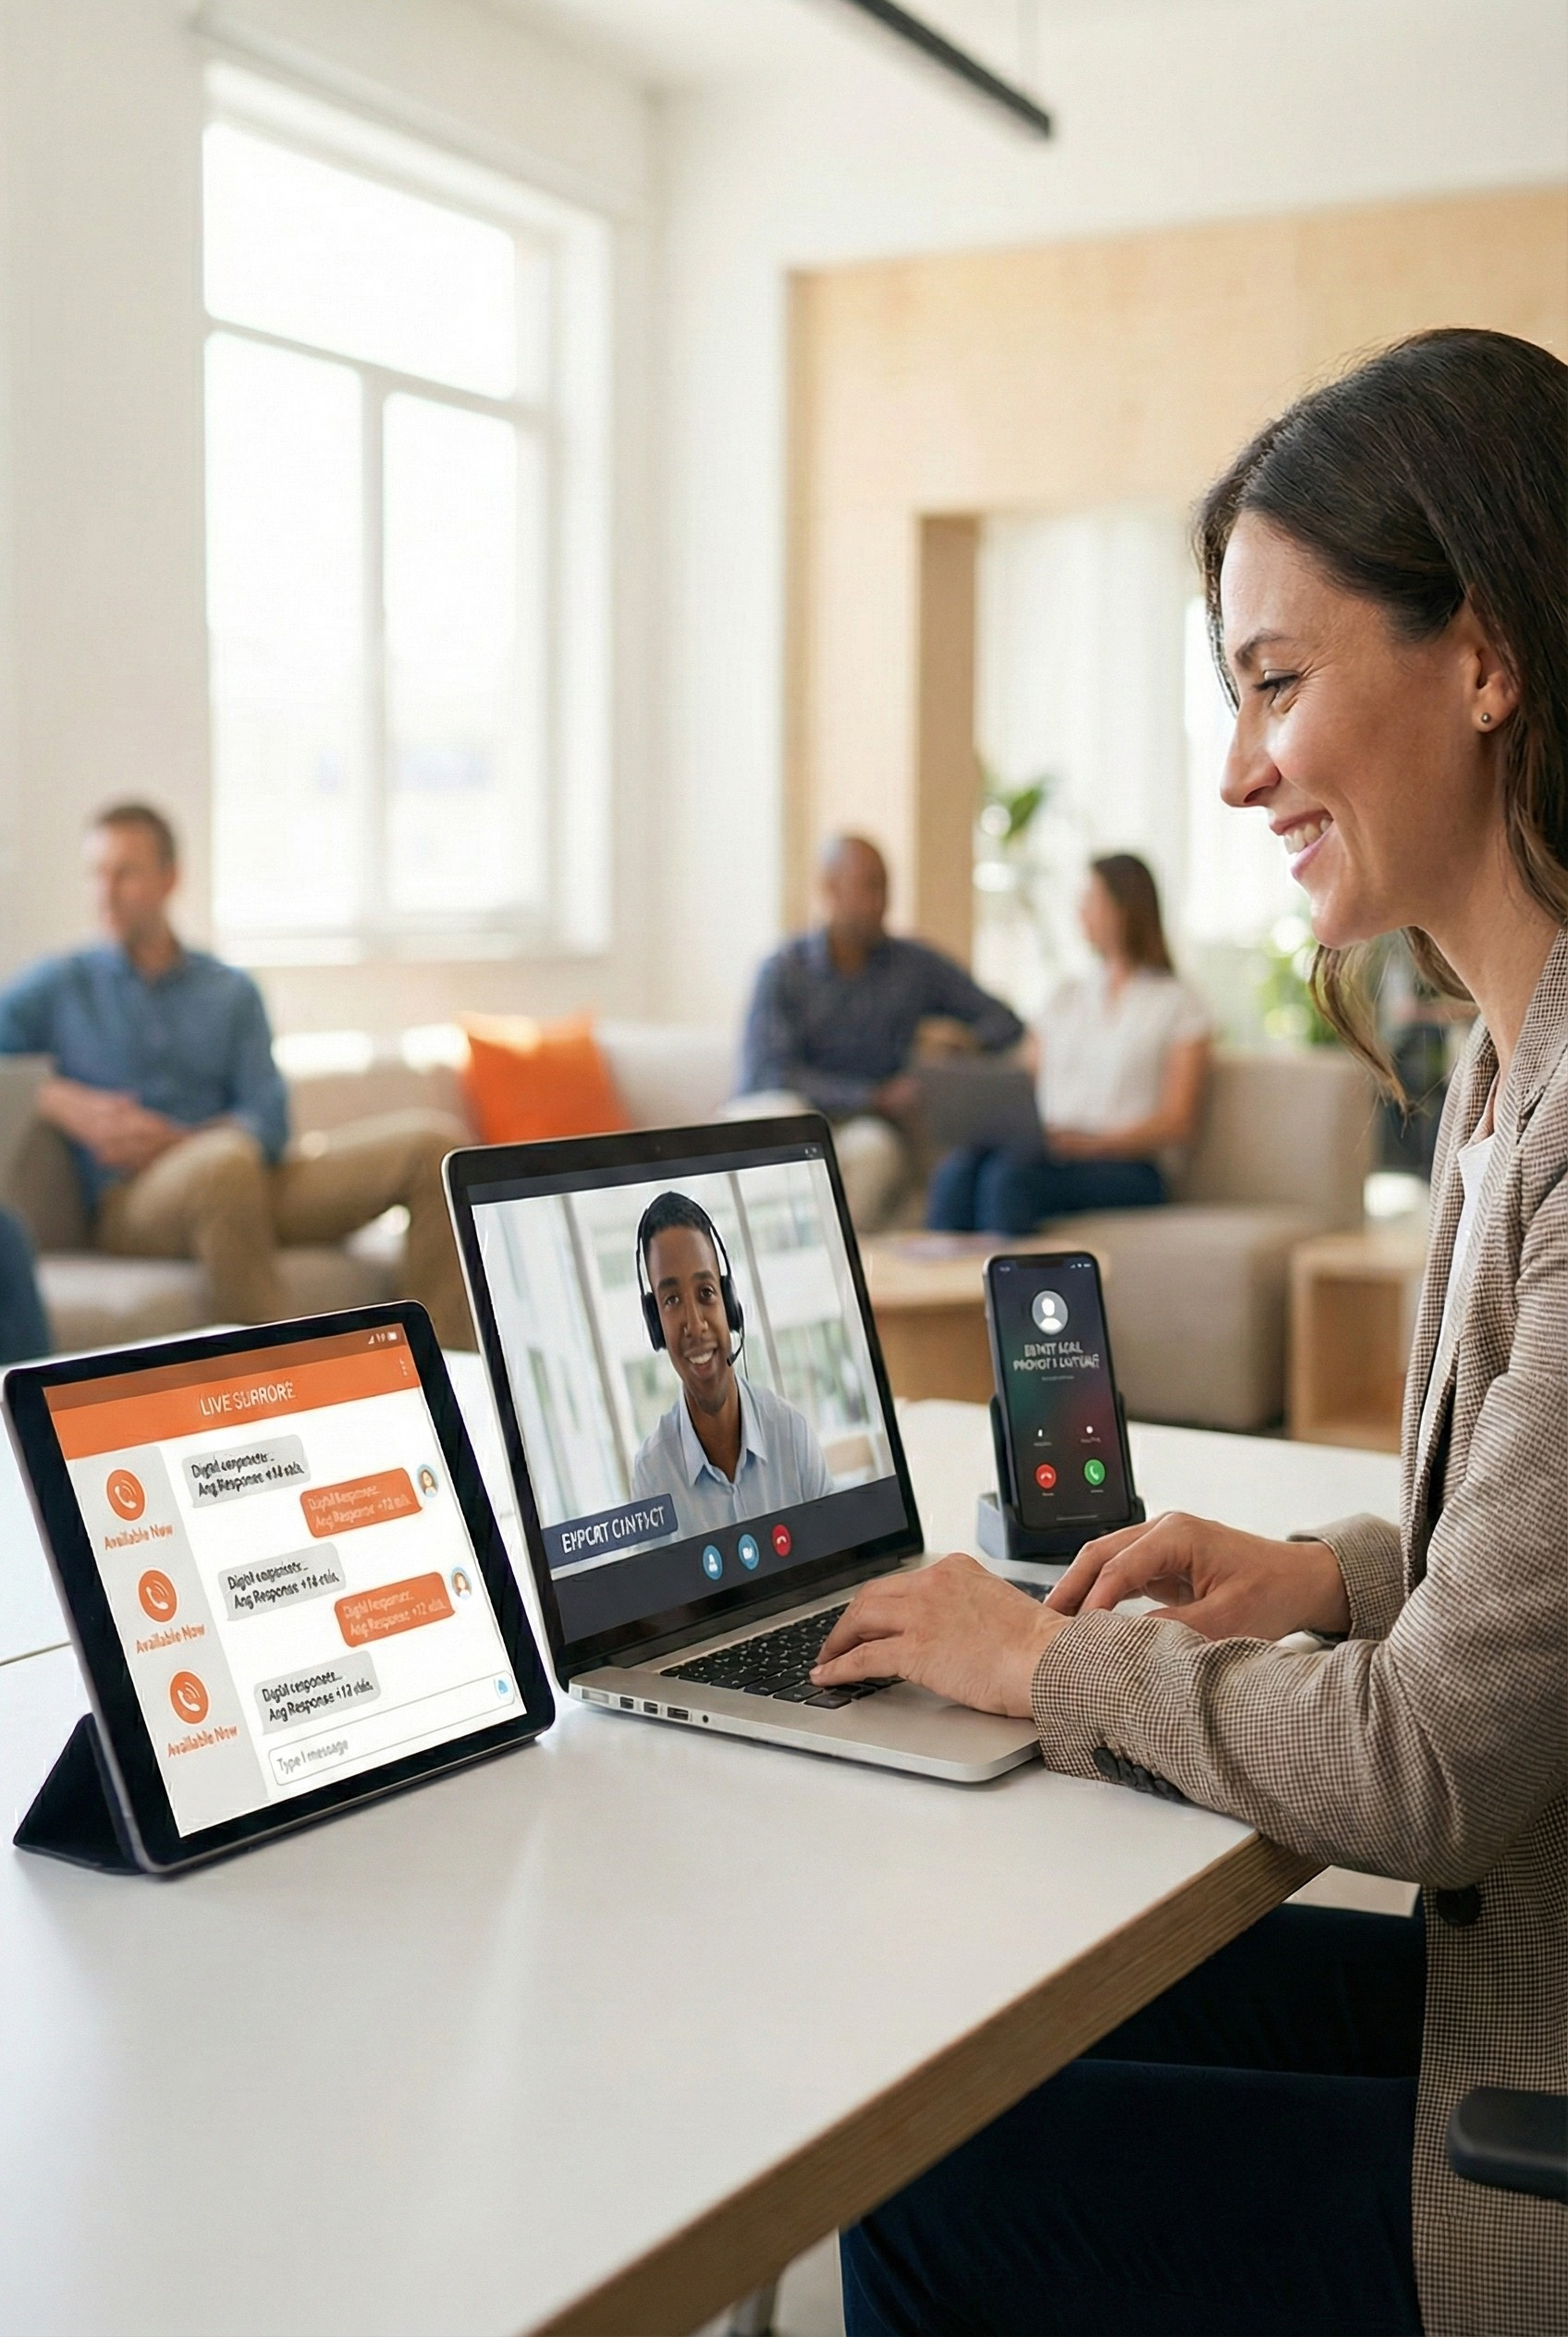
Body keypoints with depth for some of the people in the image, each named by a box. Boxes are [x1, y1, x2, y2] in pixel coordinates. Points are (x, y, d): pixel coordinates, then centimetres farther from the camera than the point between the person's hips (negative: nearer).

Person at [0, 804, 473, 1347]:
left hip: (247, 1181, 4)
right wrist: (60, 1103, -11)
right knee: (226, 1158, -42)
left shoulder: (233, 991, 20)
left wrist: (177, 1141, -12)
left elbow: (269, 1121, 7)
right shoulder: (58, 986, 14)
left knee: (433, 1139, -16)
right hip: (132, 1206, -4)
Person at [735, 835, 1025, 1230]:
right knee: (784, 1112, -37)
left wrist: (967, 1042, -12)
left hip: (866, 1126, 1)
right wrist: (877, 1097, -18)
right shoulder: (783, 971, -2)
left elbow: (1004, 1021, 14)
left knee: (874, 1148, -35)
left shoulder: (915, 965, 8)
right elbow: (769, 1075, -11)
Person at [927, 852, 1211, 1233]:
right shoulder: (1067, 998, 25)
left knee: (1007, 1176, -35)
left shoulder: (1178, 1004, 8)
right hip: (1048, 1152, 4)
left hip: (1128, 1167, -4)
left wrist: (1092, 1143, -16)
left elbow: (1178, 1124, -1)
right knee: (957, 1169, -30)